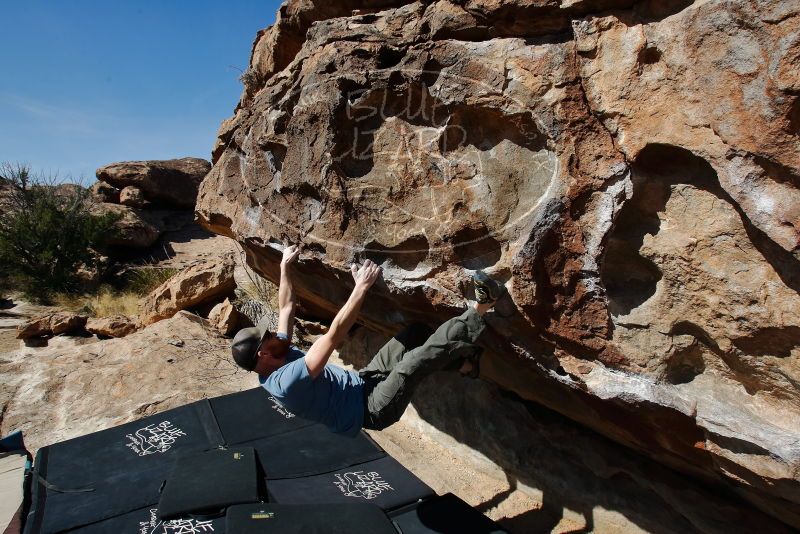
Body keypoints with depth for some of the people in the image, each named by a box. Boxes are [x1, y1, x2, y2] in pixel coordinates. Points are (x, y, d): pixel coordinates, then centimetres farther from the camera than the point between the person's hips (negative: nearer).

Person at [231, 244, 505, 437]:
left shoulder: (278, 359, 0)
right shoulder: (288, 381, -28)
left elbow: (286, 307, 12)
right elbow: (334, 335, -36)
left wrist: (285, 266, 15)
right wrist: (362, 287, -35)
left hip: (363, 383, 10)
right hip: (372, 409, -10)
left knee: (417, 333, 1)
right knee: (414, 362, -33)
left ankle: (463, 362, 12)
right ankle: (478, 310, -27)